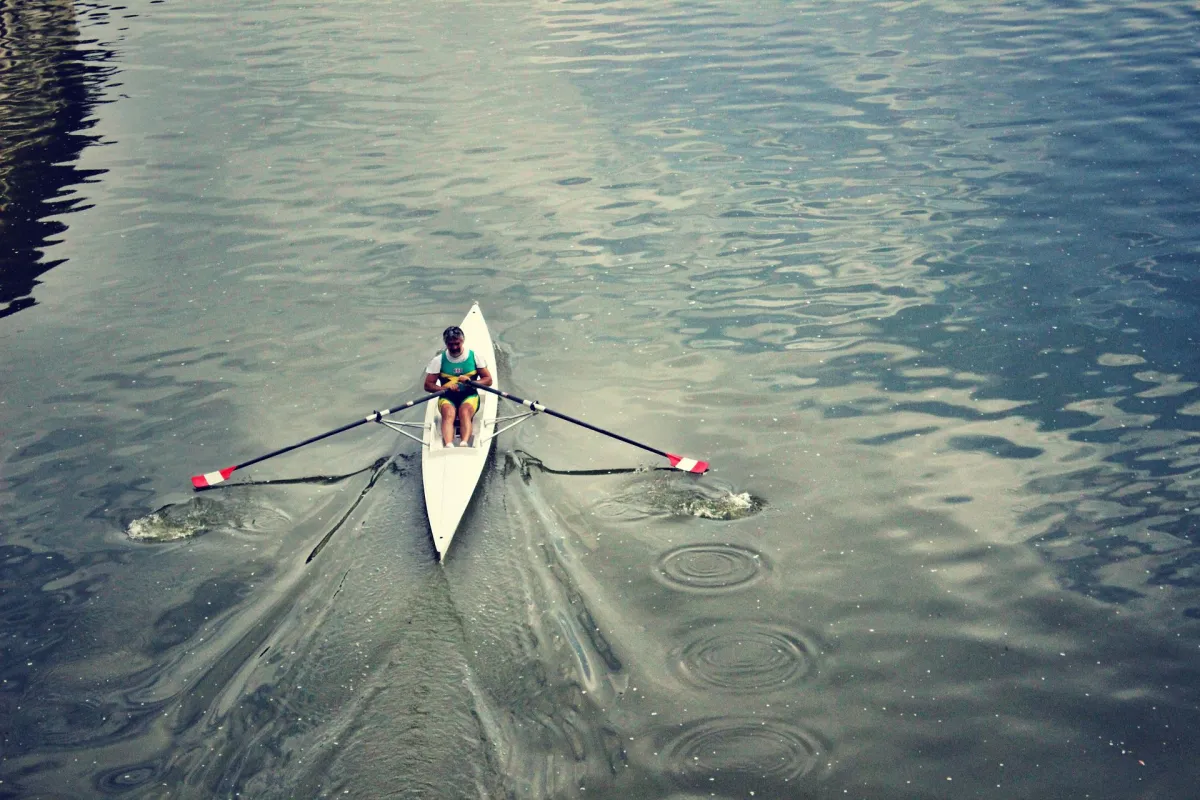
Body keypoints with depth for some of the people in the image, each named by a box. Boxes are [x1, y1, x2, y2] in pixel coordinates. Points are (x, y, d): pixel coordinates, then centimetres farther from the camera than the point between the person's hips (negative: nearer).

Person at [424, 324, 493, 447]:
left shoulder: (475, 357, 6)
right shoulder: (439, 360, 6)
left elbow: (488, 380, 5)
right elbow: (428, 385, 4)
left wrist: (471, 382, -14)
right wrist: (445, 388, -15)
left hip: (469, 396, 0)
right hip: (447, 398, 0)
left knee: (464, 412, -34)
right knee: (449, 413, -34)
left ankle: (464, 443, -57)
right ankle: (448, 445, -57)